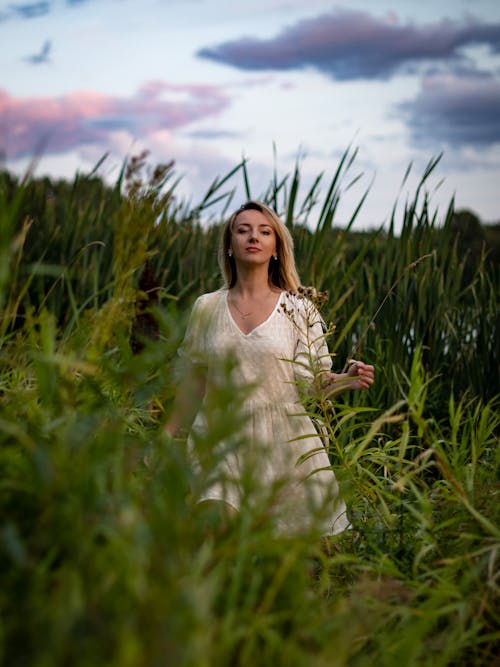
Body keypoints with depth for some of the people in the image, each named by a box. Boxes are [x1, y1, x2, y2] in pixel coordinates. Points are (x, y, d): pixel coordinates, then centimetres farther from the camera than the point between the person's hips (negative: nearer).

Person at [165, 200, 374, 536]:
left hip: (284, 445, -1)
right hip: (223, 445, 1)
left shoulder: (299, 309, 3)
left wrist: (348, 380, -18)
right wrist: (166, 436, 14)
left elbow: (315, 382, 2)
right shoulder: (206, 308, 8)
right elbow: (194, 381, 14)